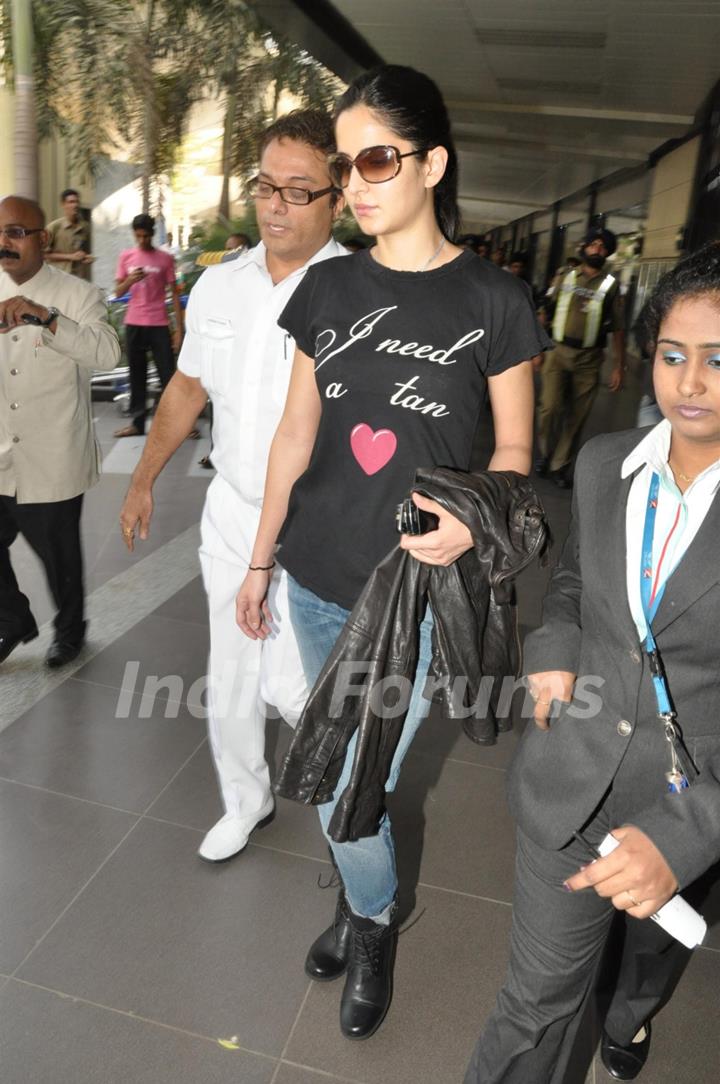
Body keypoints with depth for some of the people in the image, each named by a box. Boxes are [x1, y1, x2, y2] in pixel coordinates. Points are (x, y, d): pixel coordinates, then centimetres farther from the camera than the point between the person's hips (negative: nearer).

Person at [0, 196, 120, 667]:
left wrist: (44, 316, -33)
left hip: (51, 465, -5)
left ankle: (70, 629, 35)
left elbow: (108, 353, -25)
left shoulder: (78, 295, -7)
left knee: (59, 556, 9)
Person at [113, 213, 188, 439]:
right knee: (137, 376, 7)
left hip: (158, 324, -2)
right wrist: (131, 280, -15)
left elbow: (174, 294, 3)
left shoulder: (165, 258, 1)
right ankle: (137, 423, 13)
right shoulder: (126, 256, 7)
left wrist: (179, 327, -3)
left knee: (168, 374, -3)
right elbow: (118, 292, 7)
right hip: (133, 324, 3)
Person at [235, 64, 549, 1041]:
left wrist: (472, 517, -21)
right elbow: (296, 433, 8)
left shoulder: (494, 301, -6)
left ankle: (372, 919, 37)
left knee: (350, 786, 3)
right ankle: (365, 897, 47)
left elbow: (515, 449, 0)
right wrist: (259, 559, 9)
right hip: (319, 582, 4)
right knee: (340, 771, 18)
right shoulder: (330, 288, 4)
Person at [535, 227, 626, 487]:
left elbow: (618, 328, 3)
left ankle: (560, 466, 16)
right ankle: (543, 454, 14)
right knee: (549, 407, -11)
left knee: (577, 417, 3)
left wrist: (619, 366, -1)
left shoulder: (610, 285, 3)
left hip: (589, 358, 0)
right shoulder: (566, 278, 8)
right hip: (558, 351, 0)